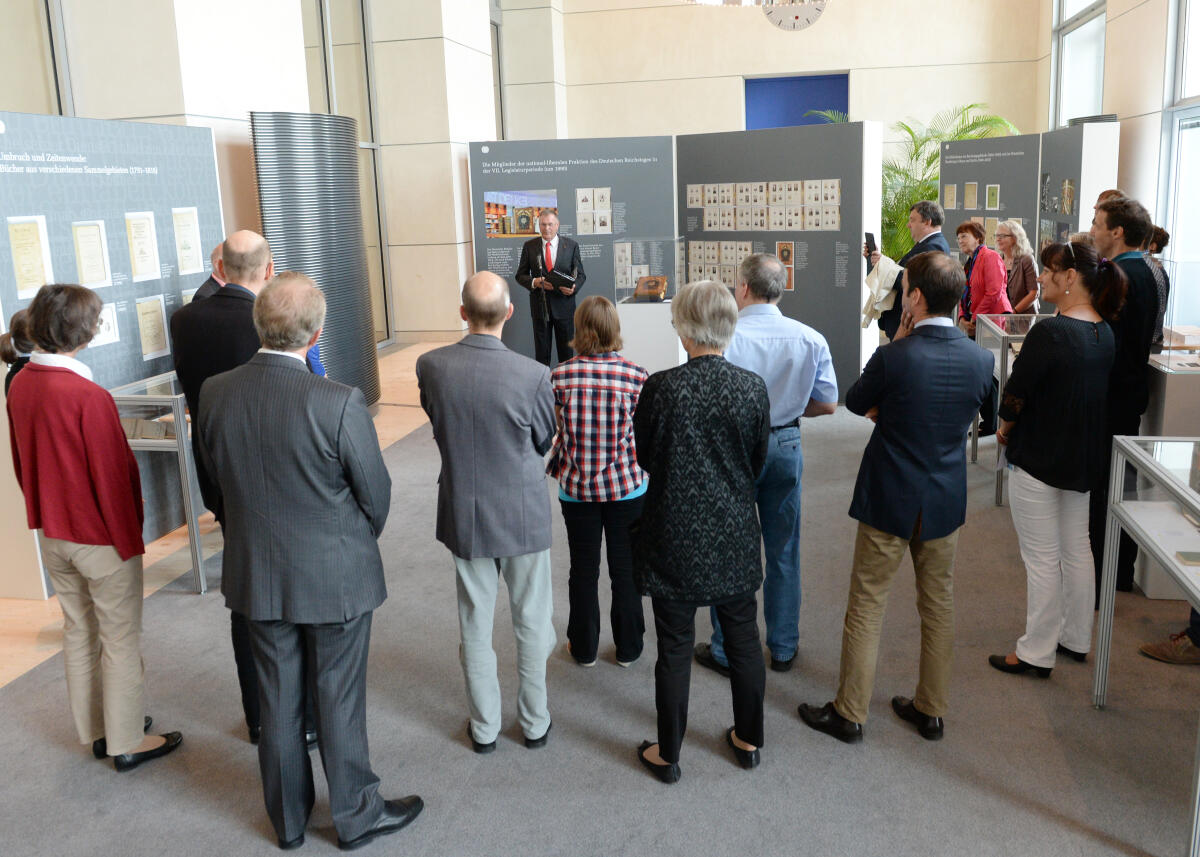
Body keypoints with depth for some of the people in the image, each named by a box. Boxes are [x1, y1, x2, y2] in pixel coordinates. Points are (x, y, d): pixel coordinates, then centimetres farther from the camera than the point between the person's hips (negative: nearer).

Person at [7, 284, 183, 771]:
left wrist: (44, 512, 20)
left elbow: (21, 463, 9)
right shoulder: (88, 397, -26)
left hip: (52, 534, 8)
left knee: (78, 631, 19)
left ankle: (96, 730, 33)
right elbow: (113, 473, -20)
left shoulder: (19, 387, -2)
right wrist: (130, 538, -11)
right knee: (120, 639, 6)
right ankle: (126, 742, 17)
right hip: (101, 538, -7)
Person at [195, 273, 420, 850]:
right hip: (335, 575, -4)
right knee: (339, 699, 13)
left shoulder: (213, 395, -10)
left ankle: (288, 819, 38)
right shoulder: (339, 404, -25)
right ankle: (356, 815, 32)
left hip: (256, 575, 4)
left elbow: (216, 485, 3)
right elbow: (376, 494, -12)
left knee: (278, 700, 19)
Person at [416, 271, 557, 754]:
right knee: (532, 622, 16)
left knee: (475, 623, 17)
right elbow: (545, 441, -4)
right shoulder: (533, 375, -21)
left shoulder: (430, 366, -14)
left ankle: (484, 727, 31)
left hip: (463, 514, 2)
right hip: (523, 514, -2)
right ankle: (534, 722, 30)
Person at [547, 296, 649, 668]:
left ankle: (584, 647, 29)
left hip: (576, 488, 1)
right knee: (625, 567, 13)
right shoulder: (636, 376, -12)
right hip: (626, 487, -1)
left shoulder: (559, 376, -11)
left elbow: (550, 433, -4)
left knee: (583, 569, 14)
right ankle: (628, 647, 27)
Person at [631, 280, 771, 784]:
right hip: (735, 537, 3)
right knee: (743, 639, 18)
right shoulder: (753, 388, -9)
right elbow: (758, 464, 3)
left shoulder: (661, 388, -17)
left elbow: (643, 459, -3)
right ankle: (748, 740, 35)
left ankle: (667, 755, 25)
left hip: (675, 537, -2)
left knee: (675, 648, 10)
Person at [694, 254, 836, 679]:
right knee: (783, 552, 16)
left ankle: (727, 651, 22)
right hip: (786, 446, 3)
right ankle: (783, 648, 28)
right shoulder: (811, 340, -7)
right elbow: (827, 404, 0)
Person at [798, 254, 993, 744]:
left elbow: (855, 403, -2)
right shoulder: (981, 360, -6)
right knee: (939, 606, 17)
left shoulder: (894, 357, -21)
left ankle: (849, 713, 18)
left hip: (889, 501, -4)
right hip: (946, 502, 5)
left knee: (866, 605, 8)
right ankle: (931, 711, 30)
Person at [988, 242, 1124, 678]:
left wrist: (1005, 427, 0)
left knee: (1042, 558, 2)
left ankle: (1036, 653, 14)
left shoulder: (1050, 332, -24)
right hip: (1083, 458, 8)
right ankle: (1076, 639, 33)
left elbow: (1015, 394, -19)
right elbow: (1093, 393, 10)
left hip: (1038, 460, -8)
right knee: (1076, 549, 18)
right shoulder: (1104, 333, 2)